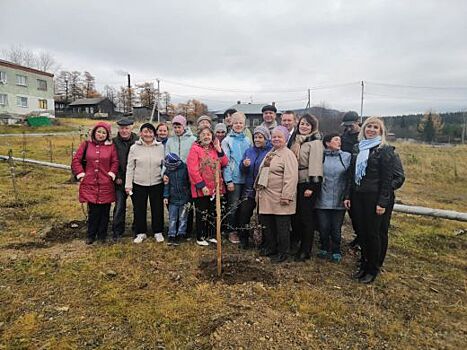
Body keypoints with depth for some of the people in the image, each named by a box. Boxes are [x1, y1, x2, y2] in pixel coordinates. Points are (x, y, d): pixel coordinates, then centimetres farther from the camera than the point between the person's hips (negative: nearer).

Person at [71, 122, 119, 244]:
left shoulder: (111, 146, 4)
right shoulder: (86, 145, 5)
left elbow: (115, 162, 4)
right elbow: (76, 160, 6)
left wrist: (111, 174, -6)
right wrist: (81, 174, -1)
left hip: (106, 184, 0)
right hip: (90, 184, 0)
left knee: (104, 210, 7)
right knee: (93, 210, 4)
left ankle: (102, 235, 22)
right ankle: (91, 235, 21)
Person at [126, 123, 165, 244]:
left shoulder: (160, 147, 1)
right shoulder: (134, 148, 0)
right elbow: (130, 167, 1)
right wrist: (128, 184, -2)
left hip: (157, 184, 0)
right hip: (139, 184, 0)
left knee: (157, 209, 9)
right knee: (139, 209, 9)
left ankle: (158, 232, 26)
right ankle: (141, 233, 26)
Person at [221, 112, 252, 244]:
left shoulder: (247, 141, 11)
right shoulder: (227, 141, -2)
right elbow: (225, 162, -7)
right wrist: (228, 180, -12)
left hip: (247, 178, 4)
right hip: (234, 179, -4)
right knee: (233, 206, 0)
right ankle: (232, 231, 14)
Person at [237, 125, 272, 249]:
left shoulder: (271, 151, -5)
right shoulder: (249, 151, 11)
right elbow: (242, 170, 9)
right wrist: (245, 165, -11)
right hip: (249, 187, 4)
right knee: (243, 212, -6)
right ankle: (243, 238, 11)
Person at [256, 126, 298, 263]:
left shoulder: (288, 154, -10)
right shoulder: (270, 154, 18)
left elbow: (291, 177, -19)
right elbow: (262, 173, 25)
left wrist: (286, 196, -24)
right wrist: (258, 191, 21)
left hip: (279, 198, -8)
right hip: (266, 198, 8)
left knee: (281, 226, 2)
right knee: (267, 224, 15)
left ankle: (282, 252, 15)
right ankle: (270, 248, 31)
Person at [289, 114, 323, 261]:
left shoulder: (315, 142, -8)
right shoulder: (296, 141, 13)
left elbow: (315, 164, -14)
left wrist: (311, 187, -18)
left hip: (309, 183, -7)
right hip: (297, 182, 7)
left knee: (306, 216, -1)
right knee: (295, 214, 10)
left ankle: (305, 251, 11)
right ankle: (296, 241, 27)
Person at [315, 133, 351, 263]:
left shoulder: (347, 156, 2)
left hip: (339, 200, 0)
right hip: (322, 199, 0)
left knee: (336, 228, 8)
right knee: (323, 228, 6)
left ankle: (336, 252, 29)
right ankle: (324, 249, 30)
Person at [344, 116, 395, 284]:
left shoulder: (385, 150, -6)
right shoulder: (357, 148, 12)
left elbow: (387, 179, -10)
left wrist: (382, 202, -15)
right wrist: (348, 196, 9)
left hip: (373, 197, -5)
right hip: (358, 196, 5)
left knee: (372, 233, 4)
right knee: (361, 232, 11)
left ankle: (373, 269, 19)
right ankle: (364, 265, 27)